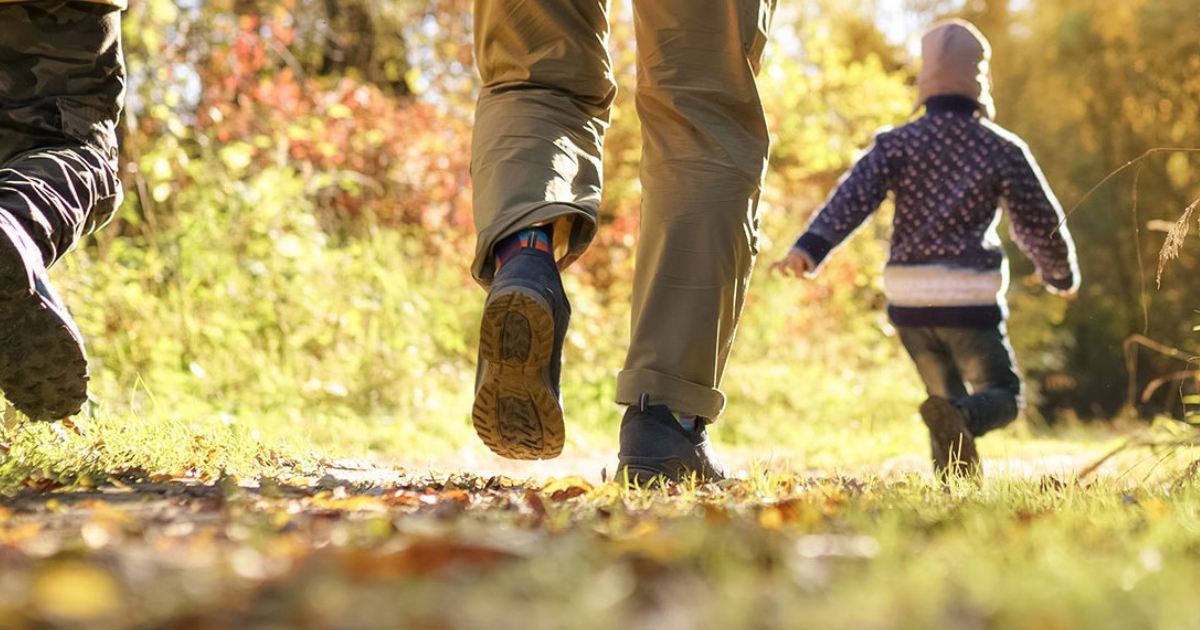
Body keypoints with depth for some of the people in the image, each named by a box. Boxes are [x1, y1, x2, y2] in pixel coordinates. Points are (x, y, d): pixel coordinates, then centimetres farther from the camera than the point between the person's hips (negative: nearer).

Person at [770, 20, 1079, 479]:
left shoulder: (895, 144, 3)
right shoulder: (1003, 150, 1)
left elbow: (852, 198, -13)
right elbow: (1042, 223, 6)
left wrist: (810, 248, -25)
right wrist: (1062, 275, 24)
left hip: (909, 301, 3)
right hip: (970, 302, -3)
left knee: (946, 393, 22)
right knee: (1003, 397, 11)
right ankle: (960, 418, -23)